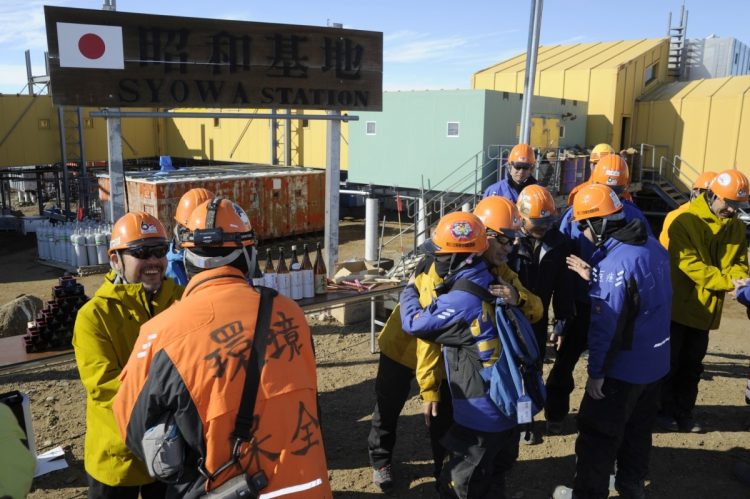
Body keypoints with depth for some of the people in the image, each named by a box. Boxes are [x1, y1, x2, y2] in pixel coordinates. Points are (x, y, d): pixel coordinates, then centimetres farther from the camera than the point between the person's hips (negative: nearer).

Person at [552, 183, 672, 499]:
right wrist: (594, 278, 6)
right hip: (655, 361, 9)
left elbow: (607, 326, -26)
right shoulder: (652, 246, -1)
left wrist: (596, 372, -17)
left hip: (623, 367, -9)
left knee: (598, 433, 7)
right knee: (638, 429, 24)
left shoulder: (615, 263, -28)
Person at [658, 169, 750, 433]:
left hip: (704, 308, 6)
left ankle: (684, 412, 30)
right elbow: (689, 263, -23)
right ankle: (664, 410, 23)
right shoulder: (683, 220, -16)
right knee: (669, 361, 8)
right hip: (677, 305, -5)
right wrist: (728, 282, -27)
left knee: (692, 364, 16)